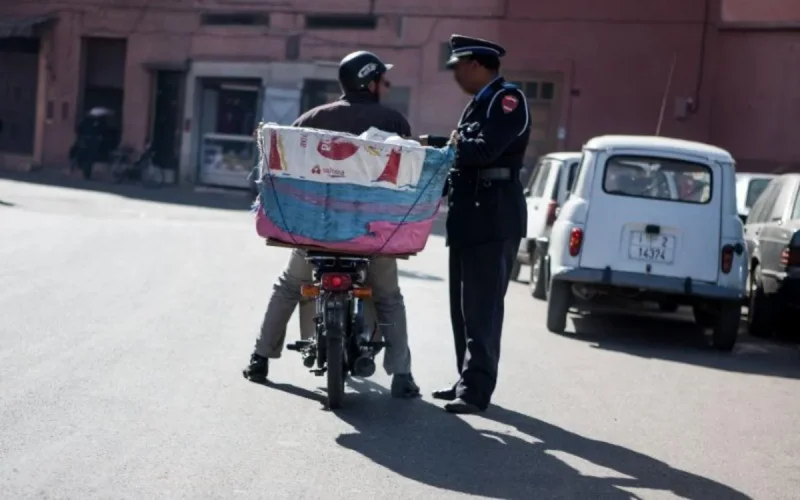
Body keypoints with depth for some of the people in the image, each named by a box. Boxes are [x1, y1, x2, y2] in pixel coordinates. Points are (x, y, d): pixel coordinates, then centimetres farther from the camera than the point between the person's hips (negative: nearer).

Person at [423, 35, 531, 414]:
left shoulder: (508, 98, -9)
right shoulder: (479, 102, 19)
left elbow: (487, 150, -22)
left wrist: (440, 145, -12)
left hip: (494, 218, -10)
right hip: (471, 217, 10)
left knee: (482, 308, -10)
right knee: (463, 307, 12)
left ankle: (476, 390, -9)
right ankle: (468, 381, 19)